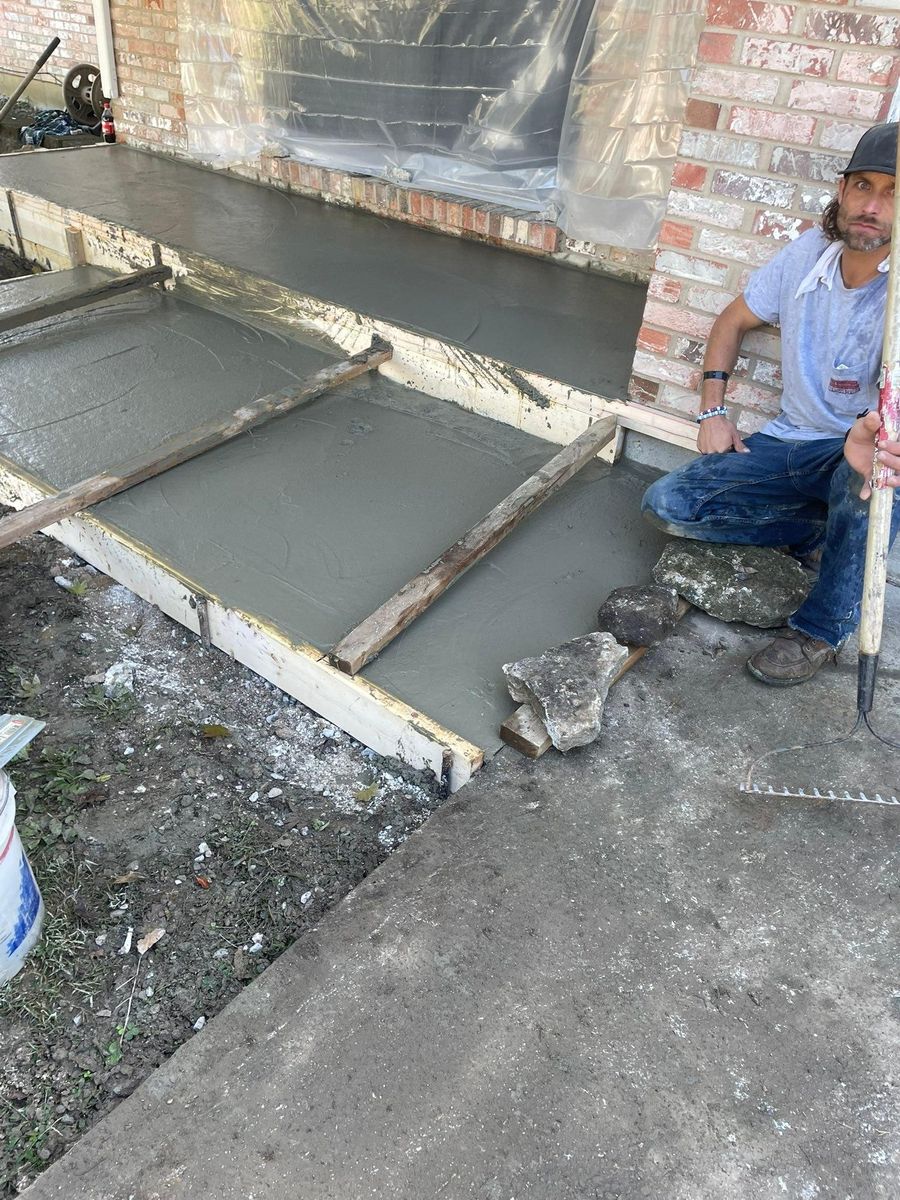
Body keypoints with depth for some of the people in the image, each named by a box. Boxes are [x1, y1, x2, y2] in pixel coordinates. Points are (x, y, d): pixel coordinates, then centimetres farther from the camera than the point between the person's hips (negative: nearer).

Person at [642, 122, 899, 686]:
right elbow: (734, 321, 13)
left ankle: (823, 630, -19)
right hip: (790, 442, 5)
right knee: (666, 503, -10)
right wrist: (713, 411, 2)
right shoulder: (809, 252, -2)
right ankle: (816, 529, 3)